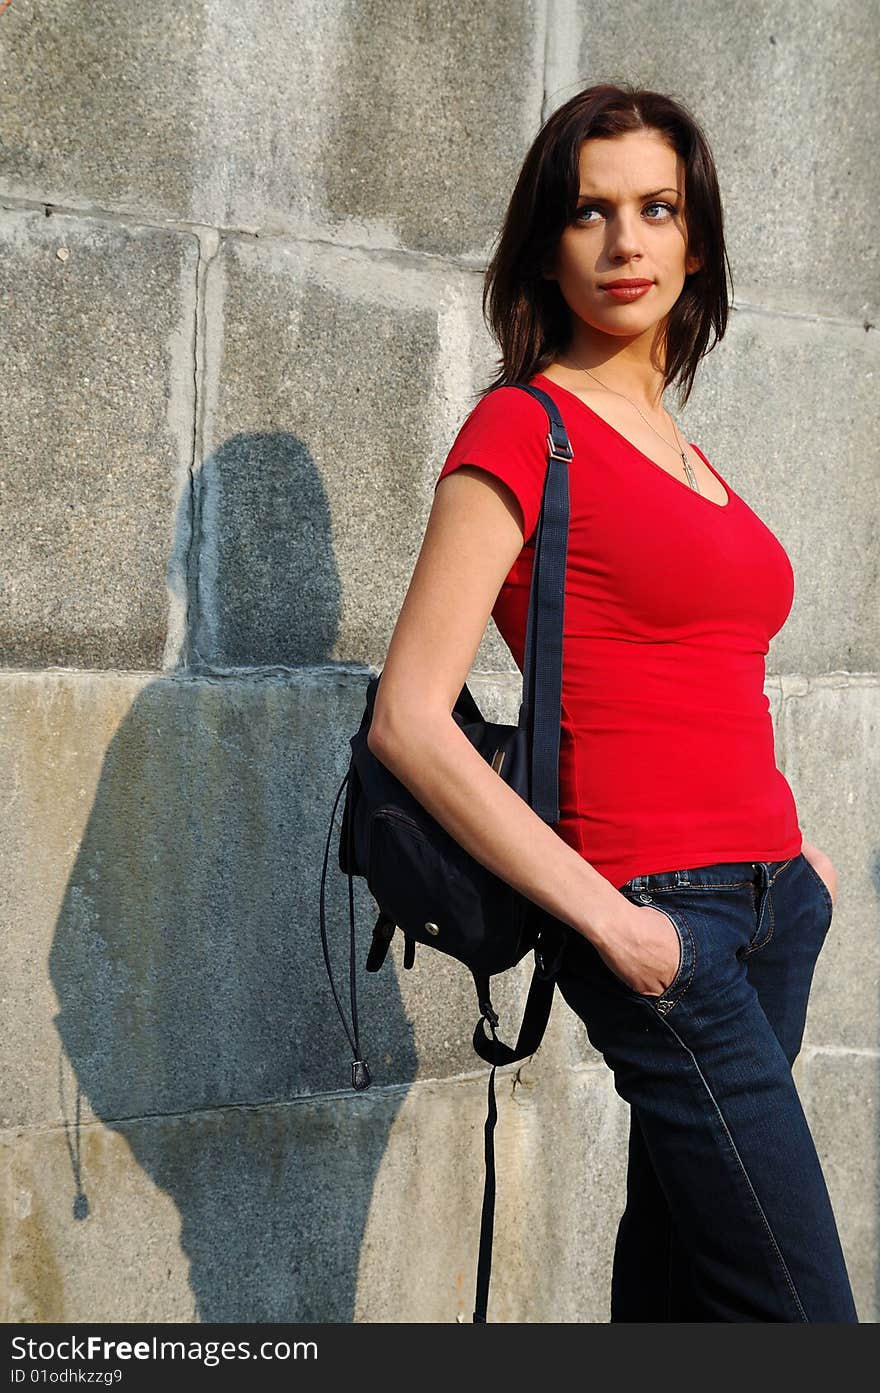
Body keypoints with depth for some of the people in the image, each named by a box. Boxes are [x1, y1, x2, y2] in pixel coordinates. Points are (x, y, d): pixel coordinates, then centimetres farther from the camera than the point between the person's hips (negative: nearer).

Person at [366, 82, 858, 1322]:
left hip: (774, 898, 8)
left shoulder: (676, 449, 16)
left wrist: (787, 847, 12)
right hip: (662, 919, -8)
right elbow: (409, 720, -15)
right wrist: (606, 919, -16)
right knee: (800, 1313, -6)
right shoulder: (523, 429, -7)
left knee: (673, 1281, 15)